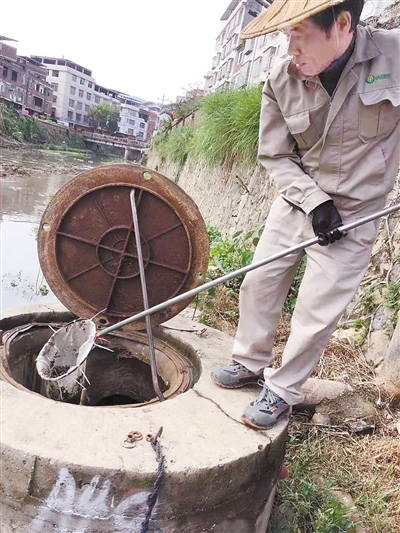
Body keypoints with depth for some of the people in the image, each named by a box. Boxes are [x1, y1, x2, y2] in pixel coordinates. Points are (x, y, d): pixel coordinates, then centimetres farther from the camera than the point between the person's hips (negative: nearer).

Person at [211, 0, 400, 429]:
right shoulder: (282, 82, -8)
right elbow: (275, 156, -1)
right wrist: (314, 201, -15)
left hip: (352, 215, -3)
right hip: (296, 201, 4)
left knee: (316, 313, 0)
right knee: (259, 282, 10)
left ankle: (282, 391, 21)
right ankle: (250, 363, 32)